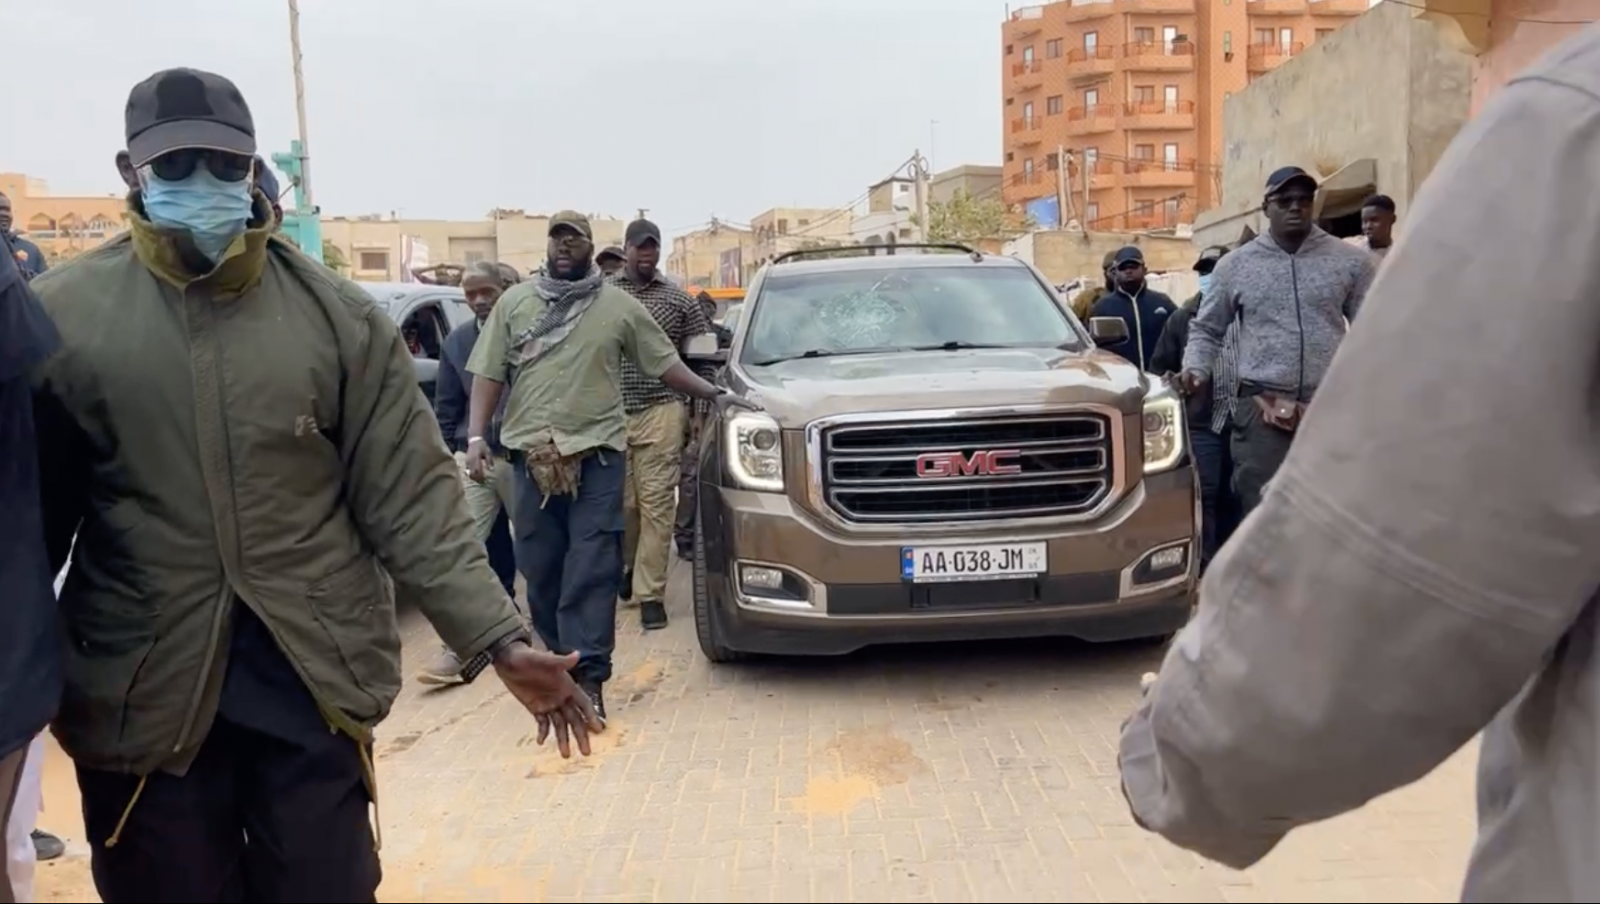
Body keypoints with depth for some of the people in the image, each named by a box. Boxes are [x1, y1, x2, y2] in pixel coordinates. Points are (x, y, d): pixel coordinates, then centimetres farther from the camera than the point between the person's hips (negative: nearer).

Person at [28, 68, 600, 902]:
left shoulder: (339, 317, -1)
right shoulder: (61, 318, -2)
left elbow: (411, 497, -3)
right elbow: (32, 512, 4)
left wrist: (499, 641, -9)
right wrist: (21, 675, 4)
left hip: (314, 677, 1)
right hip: (142, 687, 0)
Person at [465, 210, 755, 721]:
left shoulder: (619, 306, 7)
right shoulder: (514, 303, 10)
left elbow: (665, 365, 11)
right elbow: (489, 375, 7)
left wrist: (715, 395, 3)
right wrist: (476, 436, -4)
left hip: (597, 453, -2)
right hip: (532, 454, 2)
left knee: (592, 570, -5)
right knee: (540, 569, 8)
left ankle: (587, 677, -4)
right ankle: (558, 658, 25)